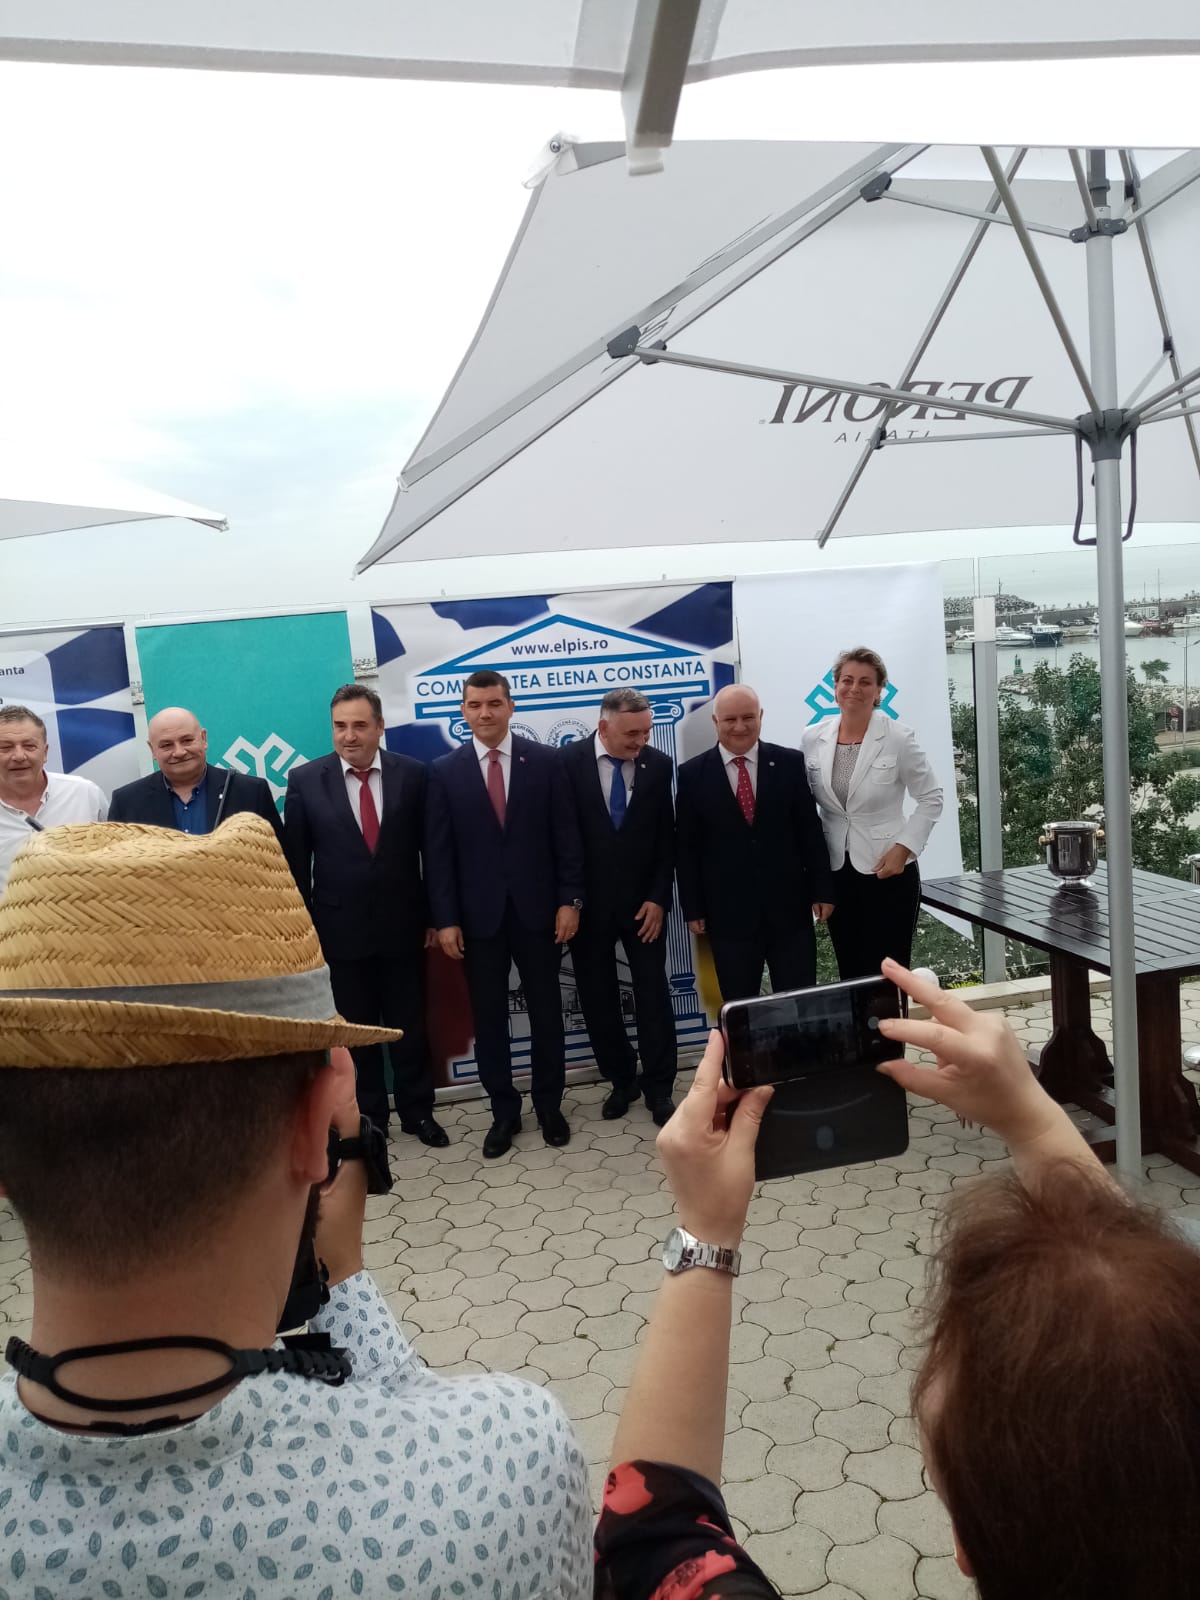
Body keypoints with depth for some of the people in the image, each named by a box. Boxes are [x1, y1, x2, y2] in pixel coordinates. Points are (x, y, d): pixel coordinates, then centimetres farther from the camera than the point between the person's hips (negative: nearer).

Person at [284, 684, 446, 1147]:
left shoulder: (413, 774, -4)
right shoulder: (305, 780, -4)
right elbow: (296, 862, 0)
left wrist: (436, 916, 1)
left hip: (403, 924, 0)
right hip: (341, 927, 0)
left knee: (409, 1025, 12)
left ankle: (417, 1110, 28)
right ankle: (368, 1115, 28)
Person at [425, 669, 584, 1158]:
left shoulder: (546, 761, -1)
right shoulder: (445, 771, 0)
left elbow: (566, 837, 0)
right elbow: (438, 853, -2)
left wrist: (570, 900, -6)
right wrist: (445, 919, -6)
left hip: (537, 908, 0)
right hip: (478, 914, 0)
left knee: (546, 1011, 11)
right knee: (488, 1017, 9)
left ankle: (548, 1104, 27)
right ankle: (503, 1110, 23)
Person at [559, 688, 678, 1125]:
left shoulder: (658, 765, -3)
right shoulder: (568, 761, -8)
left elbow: (666, 839, 0)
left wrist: (658, 897, -6)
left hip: (643, 901, 1)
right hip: (588, 901, 0)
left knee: (653, 994, 3)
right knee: (597, 998, 8)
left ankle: (659, 1088, 15)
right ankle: (622, 1080, 24)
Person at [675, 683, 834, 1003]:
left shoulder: (790, 763, 2)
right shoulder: (693, 774, 0)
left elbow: (810, 831, 5)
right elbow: (686, 848, 1)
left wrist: (822, 890, 3)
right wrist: (693, 908, -1)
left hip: (789, 905, 1)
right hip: (728, 912, -1)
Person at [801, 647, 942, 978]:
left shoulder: (898, 738, -9)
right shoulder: (812, 739, 1)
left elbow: (931, 798, -2)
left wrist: (903, 848, -12)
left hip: (888, 870, -3)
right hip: (834, 872, 4)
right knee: (850, 975, 11)